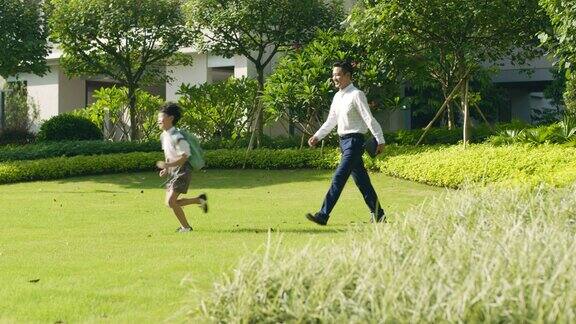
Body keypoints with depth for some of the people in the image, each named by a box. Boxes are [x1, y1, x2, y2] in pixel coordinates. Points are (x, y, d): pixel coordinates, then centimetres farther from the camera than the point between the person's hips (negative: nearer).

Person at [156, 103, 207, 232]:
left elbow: (184, 157, -22)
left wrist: (167, 165, -27)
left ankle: (186, 226, 4)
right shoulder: (163, 136, 7)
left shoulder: (176, 137, -21)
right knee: (171, 202, 9)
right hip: (172, 171, 9)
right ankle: (199, 200, 25)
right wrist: (166, 169, 8)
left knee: (171, 201, -13)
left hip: (182, 170, -9)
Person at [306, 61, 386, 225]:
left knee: (339, 178, -13)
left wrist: (380, 140, -16)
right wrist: (317, 136, 15)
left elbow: (369, 119, -14)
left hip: (354, 141, -9)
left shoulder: (356, 95, -12)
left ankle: (323, 215, -16)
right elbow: (331, 121, 22)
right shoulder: (337, 97, 13)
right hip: (344, 141, 9)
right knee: (361, 180, 14)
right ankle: (378, 214, 23)